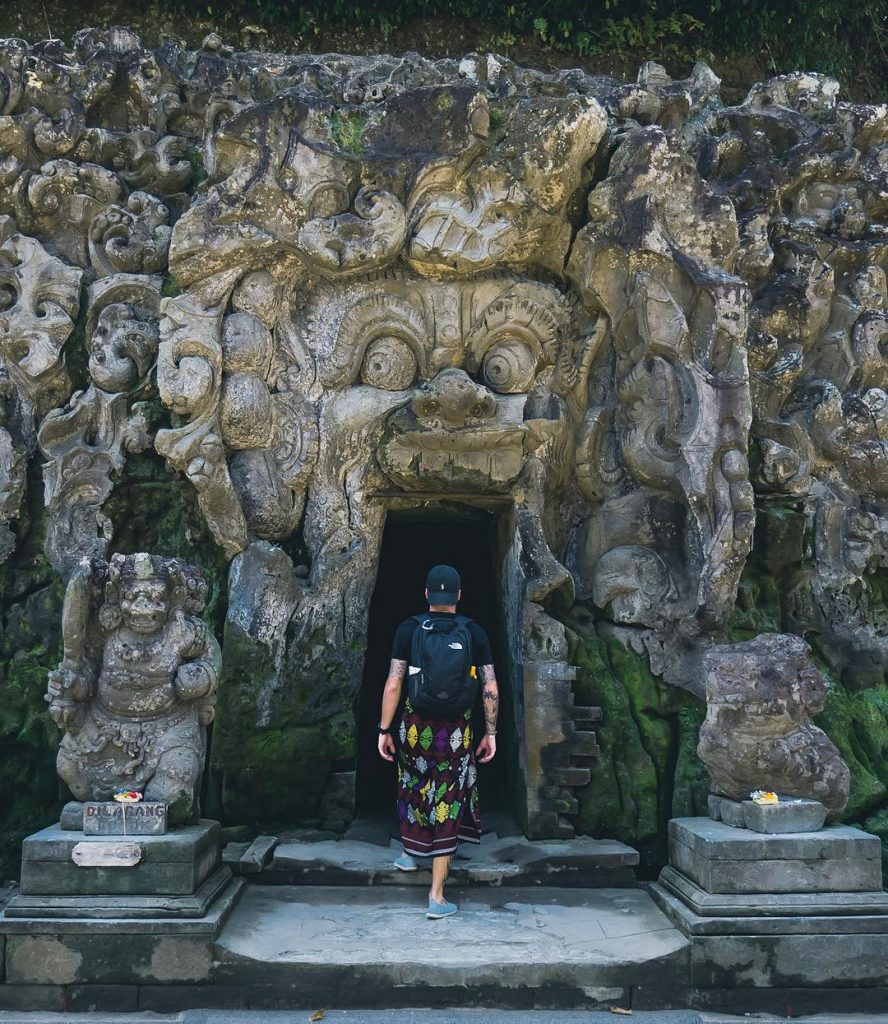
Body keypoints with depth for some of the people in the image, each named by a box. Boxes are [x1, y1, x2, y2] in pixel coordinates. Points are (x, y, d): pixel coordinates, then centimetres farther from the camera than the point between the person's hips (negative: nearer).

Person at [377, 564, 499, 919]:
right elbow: (491, 690, -2)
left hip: (414, 726, 0)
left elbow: (393, 685, -8)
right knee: (447, 803, 4)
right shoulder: (475, 633, -1)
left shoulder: (408, 629, -5)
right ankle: (436, 896, 4)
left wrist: (384, 730, -1)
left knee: (413, 783, 28)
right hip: (456, 731, 0)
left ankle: (409, 853, 44)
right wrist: (490, 733, 7)